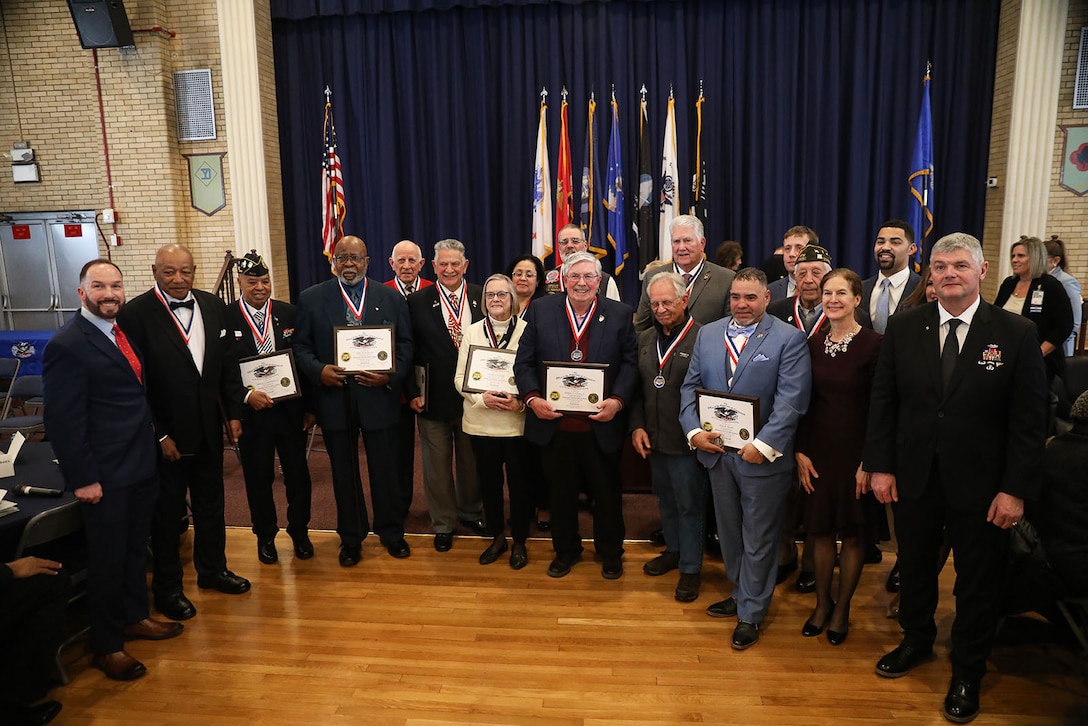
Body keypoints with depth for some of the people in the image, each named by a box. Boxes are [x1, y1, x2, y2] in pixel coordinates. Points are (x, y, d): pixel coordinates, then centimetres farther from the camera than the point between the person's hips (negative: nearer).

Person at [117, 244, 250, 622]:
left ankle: (212, 569, 37)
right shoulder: (135, 314, -14)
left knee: (211, 503, 18)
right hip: (165, 435, -5)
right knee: (167, 513, 11)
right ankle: (167, 587, 27)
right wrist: (158, 435, -15)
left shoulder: (213, 306, 1)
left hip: (208, 429, 5)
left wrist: (234, 412, 3)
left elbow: (229, 363, 7)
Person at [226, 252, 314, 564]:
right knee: (258, 477, 12)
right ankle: (265, 536, 30)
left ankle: (299, 531, 30)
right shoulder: (225, 318, -5)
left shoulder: (289, 313, 0)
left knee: (298, 473, 11)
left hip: (290, 408, 2)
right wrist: (246, 396, -19)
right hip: (251, 411, -1)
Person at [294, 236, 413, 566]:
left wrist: (390, 376, -14)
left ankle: (391, 532, 30)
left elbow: (405, 344, 2)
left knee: (385, 470, 9)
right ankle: (350, 538, 30)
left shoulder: (392, 298, 4)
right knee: (344, 473, 13)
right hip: (334, 399, 1)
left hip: (379, 398, 0)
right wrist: (319, 370, -16)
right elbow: (301, 346, 2)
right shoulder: (311, 298, 3)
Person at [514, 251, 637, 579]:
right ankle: (565, 549, 38)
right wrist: (532, 398, -14)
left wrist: (617, 400, -16)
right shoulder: (541, 311, 1)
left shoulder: (620, 314, -1)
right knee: (561, 491, 17)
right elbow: (524, 362, 0)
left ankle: (610, 551, 37)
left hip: (602, 423, -1)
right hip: (555, 422, 1)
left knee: (607, 491, 15)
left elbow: (630, 363, -2)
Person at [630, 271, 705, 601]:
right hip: (653, 438, 6)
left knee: (689, 504, 7)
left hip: (686, 439, -6)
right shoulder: (645, 339, 8)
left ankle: (691, 568, 23)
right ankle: (673, 550, 40)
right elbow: (637, 387, 11)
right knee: (665, 499, 21)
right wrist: (637, 426, 2)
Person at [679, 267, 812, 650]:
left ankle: (751, 613, 25)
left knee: (758, 539, 8)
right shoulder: (708, 334, 6)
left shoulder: (789, 338, -8)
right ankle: (740, 594, 40)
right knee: (729, 533, 19)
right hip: (717, 451, 5)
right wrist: (694, 430, -7)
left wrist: (764, 445, -20)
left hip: (763, 456, -5)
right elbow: (690, 386, 6)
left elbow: (790, 401, -15)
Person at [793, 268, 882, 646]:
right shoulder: (813, 344, 3)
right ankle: (822, 603, 30)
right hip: (818, 449, 4)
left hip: (856, 451, -4)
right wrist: (800, 451, 1)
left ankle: (842, 609, 27)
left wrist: (869, 462, -13)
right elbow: (804, 402, 6)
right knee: (820, 529, 12)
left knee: (853, 533, 10)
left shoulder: (874, 344, -11)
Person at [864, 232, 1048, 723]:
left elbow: (1029, 420, -8)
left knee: (978, 582, 13)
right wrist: (880, 466, -3)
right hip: (913, 477, 2)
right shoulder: (903, 327, -3)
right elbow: (882, 401, 0)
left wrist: (1016, 490, -11)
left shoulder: (1016, 334, -8)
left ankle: (967, 673, 34)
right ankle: (916, 641, 43)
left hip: (980, 485, -2)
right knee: (915, 567, 19)